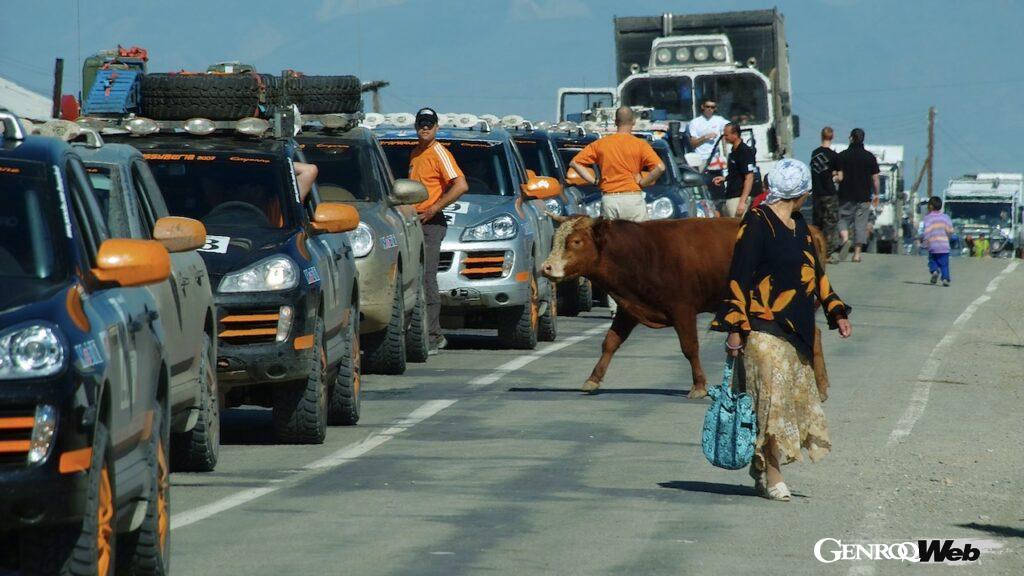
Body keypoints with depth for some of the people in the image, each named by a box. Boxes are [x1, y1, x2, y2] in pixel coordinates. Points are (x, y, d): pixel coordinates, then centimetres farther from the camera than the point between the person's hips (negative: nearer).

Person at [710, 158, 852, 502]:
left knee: (797, 394, 8)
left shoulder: (798, 225, 15)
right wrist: (735, 328, -17)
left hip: (796, 330, 9)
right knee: (771, 398, -9)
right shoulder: (757, 222, -10)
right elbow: (740, 276, -13)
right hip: (764, 329, -9)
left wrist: (836, 312, 19)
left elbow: (815, 272, 25)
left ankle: (764, 471, 17)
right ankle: (770, 476, -3)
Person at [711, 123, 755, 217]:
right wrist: (724, 178, 11)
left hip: (738, 198, -10)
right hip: (729, 198, 10)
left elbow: (749, 178, -20)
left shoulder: (745, 152, -16)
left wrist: (742, 202, -24)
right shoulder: (734, 151, 13)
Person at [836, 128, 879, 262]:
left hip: (846, 196, -1)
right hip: (864, 196, 1)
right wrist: (876, 194, 14)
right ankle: (857, 253, 1)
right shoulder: (870, 157, 1)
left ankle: (845, 239, -17)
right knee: (861, 223, 4)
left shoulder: (842, 156, -3)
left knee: (843, 219, 11)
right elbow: (875, 178, 4)